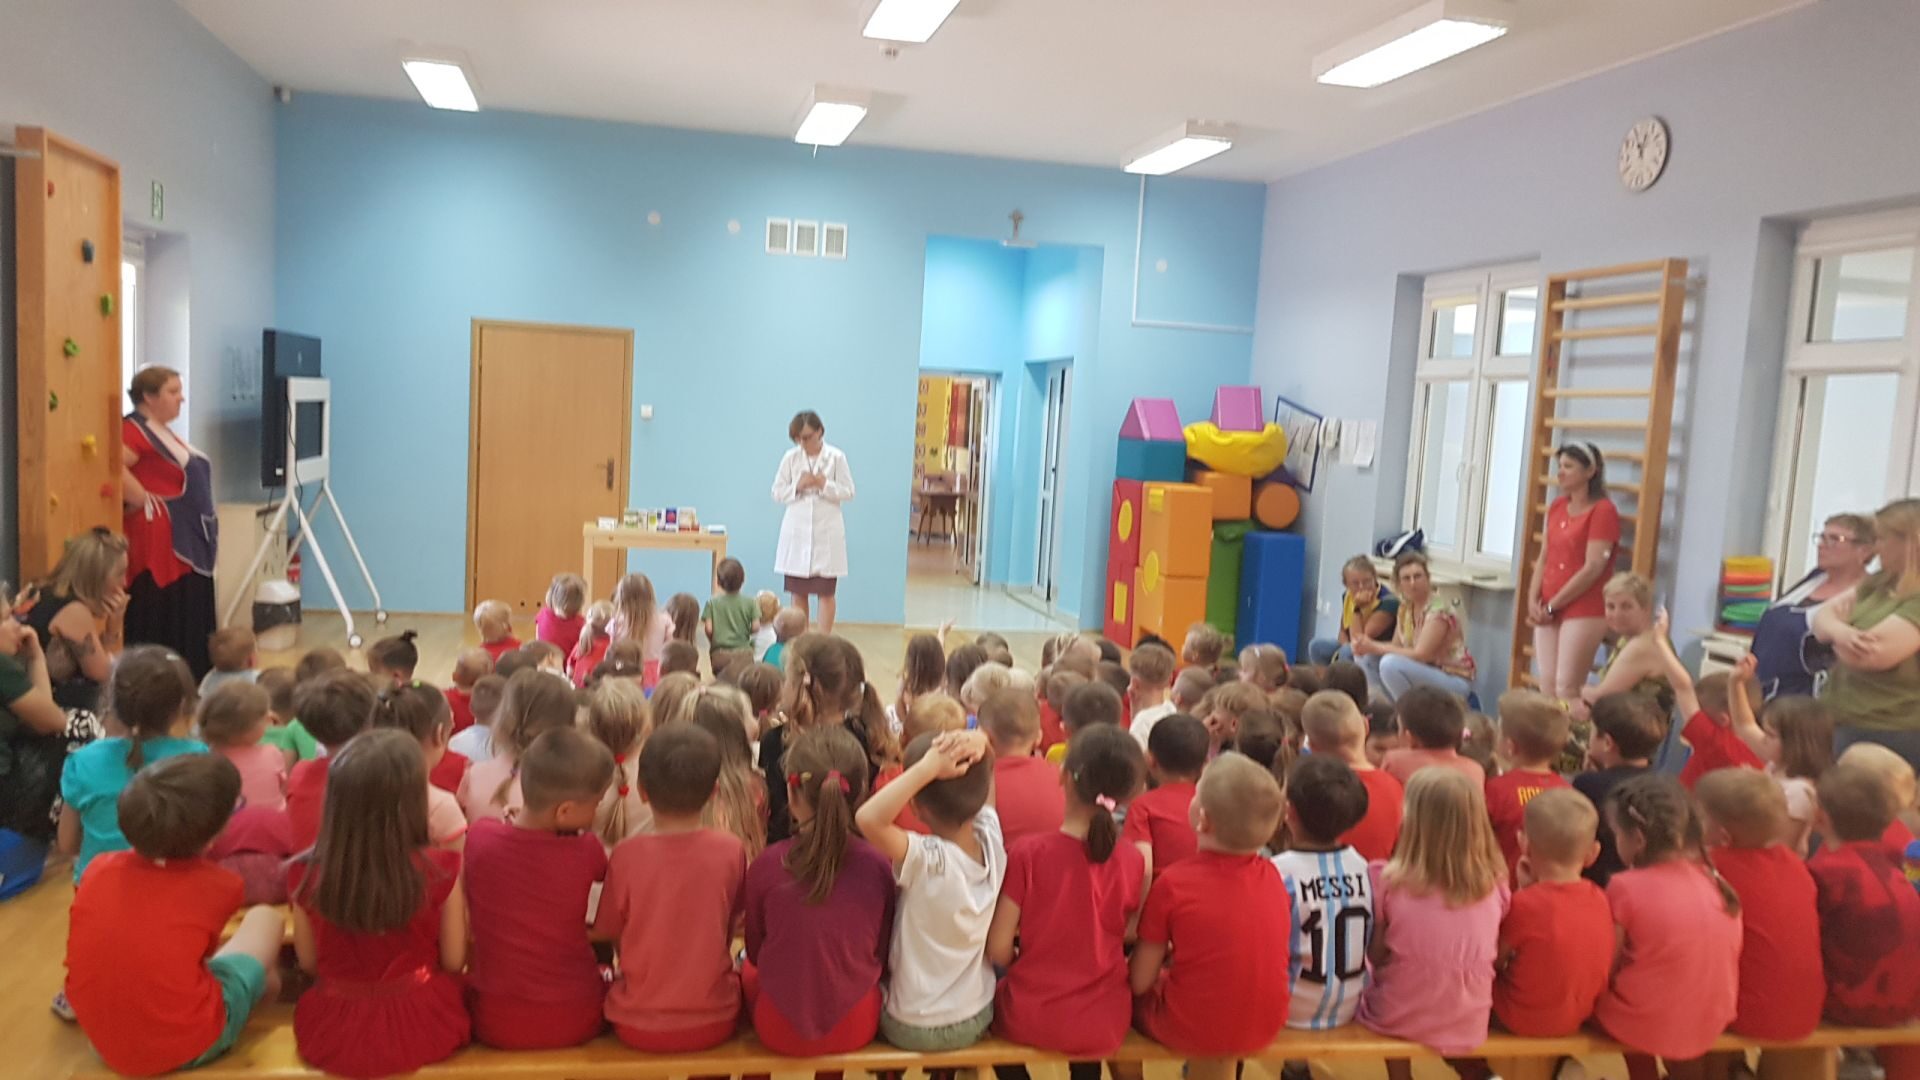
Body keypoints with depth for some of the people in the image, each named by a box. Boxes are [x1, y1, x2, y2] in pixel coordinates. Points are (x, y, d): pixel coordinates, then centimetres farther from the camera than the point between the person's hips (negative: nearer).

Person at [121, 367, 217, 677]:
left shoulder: (163, 433, 18)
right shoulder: (134, 430, -13)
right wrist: (144, 500, -20)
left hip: (187, 544, 10)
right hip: (158, 544, -10)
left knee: (189, 626, 13)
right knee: (160, 627, -6)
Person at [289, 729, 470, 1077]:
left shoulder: (305, 875, -16)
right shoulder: (440, 871, -21)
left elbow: (309, 963, -1)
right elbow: (454, 961, -8)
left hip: (334, 1032, 2)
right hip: (422, 1026, -2)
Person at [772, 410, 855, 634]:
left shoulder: (836, 457, -4)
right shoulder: (790, 458, 0)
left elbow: (848, 492, -2)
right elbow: (777, 493, 3)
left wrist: (824, 485, -15)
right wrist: (798, 486, -13)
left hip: (826, 532, -2)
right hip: (797, 531, 2)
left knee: (826, 592, 3)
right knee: (797, 593, 6)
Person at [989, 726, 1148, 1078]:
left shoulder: (1028, 852, -19)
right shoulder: (1133, 862, -12)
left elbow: (998, 951, -14)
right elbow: (1132, 941, -1)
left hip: (1031, 1019, -2)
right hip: (1105, 1024, 2)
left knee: (996, 999, 31)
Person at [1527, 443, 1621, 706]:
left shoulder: (1603, 510, -9)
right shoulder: (1557, 507, 14)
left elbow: (1593, 568, -15)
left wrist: (1552, 605, -11)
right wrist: (1533, 600, 0)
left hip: (1584, 612, -7)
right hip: (1548, 611, 7)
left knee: (1566, 688, -9)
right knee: (1546, 686, 5)